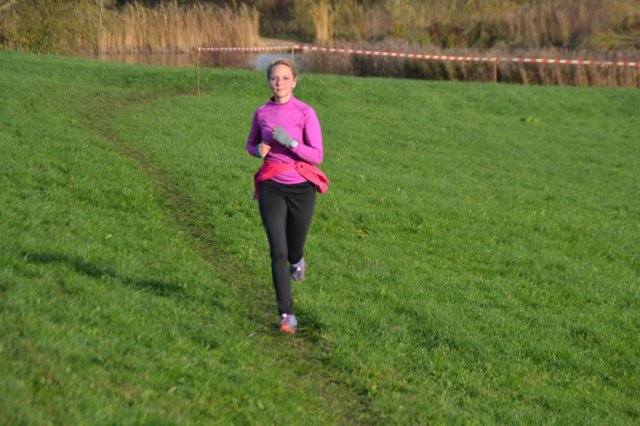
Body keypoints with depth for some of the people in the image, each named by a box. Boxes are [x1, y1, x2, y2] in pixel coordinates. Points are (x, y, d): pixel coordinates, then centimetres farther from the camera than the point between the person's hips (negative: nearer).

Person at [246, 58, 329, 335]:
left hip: (301, 188, -1)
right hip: (271, 188, 1)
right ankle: (286, 315, -7)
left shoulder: (305, 113, -8)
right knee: (278, 252, -12)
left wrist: (290, 142, -25)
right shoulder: (262, 113, 2)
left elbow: (317, 156, -10)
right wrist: (258, 150, -6)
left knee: (293, 251, 13)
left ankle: (297, 260, 53)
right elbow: (251, 144, 18)